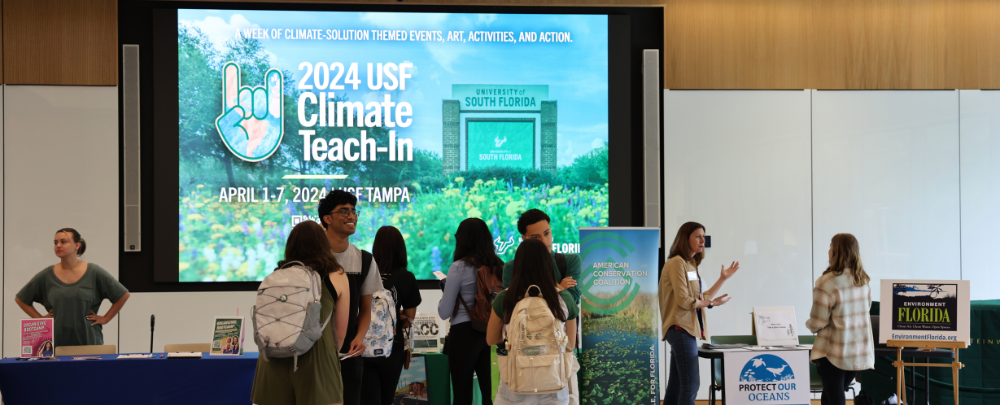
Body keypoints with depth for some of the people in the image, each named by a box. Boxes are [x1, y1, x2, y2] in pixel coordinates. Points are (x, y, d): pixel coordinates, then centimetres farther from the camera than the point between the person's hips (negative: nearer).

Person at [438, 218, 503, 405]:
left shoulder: (459, 267, -10)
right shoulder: (498, 265, 5)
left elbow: (444, 312, -7)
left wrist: (446, 289, 9)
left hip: (464, 333, -5)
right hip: (492, 332, 5)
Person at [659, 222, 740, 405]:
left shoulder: (690, 264, 19)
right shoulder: (676, 263, -10)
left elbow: (700, 299, 16)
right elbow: (684, 301, -15)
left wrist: (723, 278, 20)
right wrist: (712, 303, -7)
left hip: (685, 330, 10)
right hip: (681, 328, -10)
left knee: (676, 386, 10)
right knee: (691, 385, -12)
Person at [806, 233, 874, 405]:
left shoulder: (827, 283, -19)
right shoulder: (863, 281, 2)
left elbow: (817, 323, -16)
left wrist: (809, 324, 5)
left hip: (834, 354, -6)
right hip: (860, 352, 6)